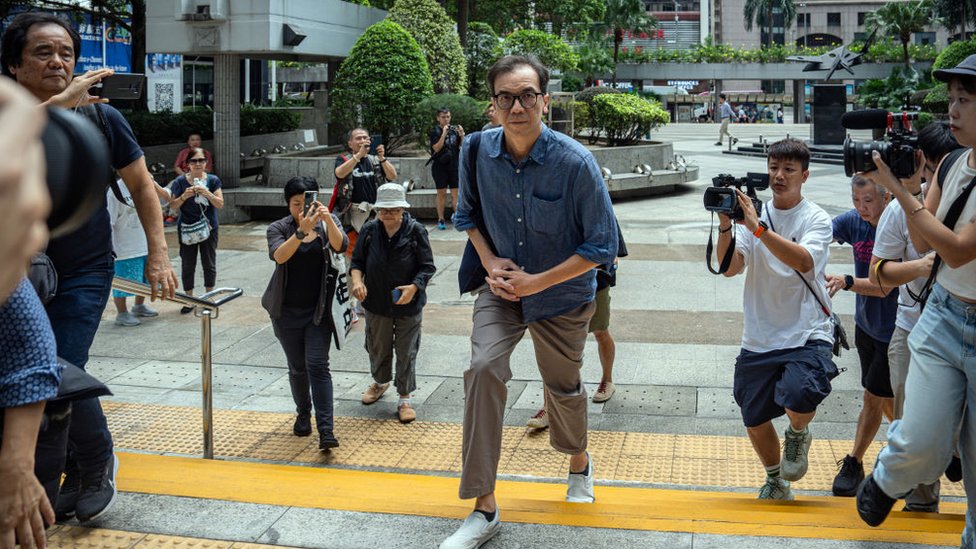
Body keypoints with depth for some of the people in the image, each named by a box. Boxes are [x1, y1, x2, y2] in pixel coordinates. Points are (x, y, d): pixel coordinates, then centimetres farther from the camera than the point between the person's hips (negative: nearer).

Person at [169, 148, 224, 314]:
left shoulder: (213, 180, -1)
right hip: (187, 228, 0)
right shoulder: (181, 181, -3)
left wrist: (208, 194, -22)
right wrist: (184, 196, -19)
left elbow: (220, 204, -6)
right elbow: (172, 205, -1)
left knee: (209, 264, 7)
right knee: (188, 265, 4)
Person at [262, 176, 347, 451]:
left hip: (318, 310, -1)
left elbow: (341, 246, -21)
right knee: (297, 368, 12)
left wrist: (328, 220, -39)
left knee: (317, 365, -11)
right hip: (287, 312, 1)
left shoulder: (328, 222, -1)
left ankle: (326, 431, -15)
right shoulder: (278, 228, -6)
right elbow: (279, 256, -26)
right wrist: (302, 231, -40)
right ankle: (303, 415, 34)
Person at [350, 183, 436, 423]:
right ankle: (380, 382, 49)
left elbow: (427, 267, -9)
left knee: (406, 353, 6)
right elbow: (357, 261, 6)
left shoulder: (415, 230, -12)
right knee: (378, 349, 20)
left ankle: (404, 399, 21)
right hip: (376, 303, 3)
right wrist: (357, 280, -14)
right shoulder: (370, 230, -4)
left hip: (408, 305, -3)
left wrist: (414, 287, -25)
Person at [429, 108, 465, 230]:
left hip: (454, 165, 2)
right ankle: (441, 220, 8)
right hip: (440, 166, -2)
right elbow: (436, 148, -13)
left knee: (456, 193, 0)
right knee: (441, 193, 3)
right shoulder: (435, 132, -2)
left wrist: (462, 135, -11)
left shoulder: (455, 130, 7)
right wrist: (443, 134, -22)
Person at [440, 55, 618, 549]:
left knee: (563, 386, 16)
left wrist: (537, 281, -21)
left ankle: (578, 462, 52)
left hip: (563, 295, -1)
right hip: (502, 287, 2)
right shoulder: (477, 150, -12)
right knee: (483, 368, -21)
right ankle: (483, 509, -13)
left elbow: (603, 247, -17)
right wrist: (490, 262, -8)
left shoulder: (575, 162, -24)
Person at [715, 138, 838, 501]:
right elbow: (730, 267, -6)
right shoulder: (753, 215, 6)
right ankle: (775, 482, 37)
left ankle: (798, 434, 10)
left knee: (799, 399, -28)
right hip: (760, 338, 4)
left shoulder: (816, 219, -3)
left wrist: (758, 227, -29)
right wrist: (725, 223, -19)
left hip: (807, 332, -4)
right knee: (754, 419, 9)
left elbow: (803, 260, -23)